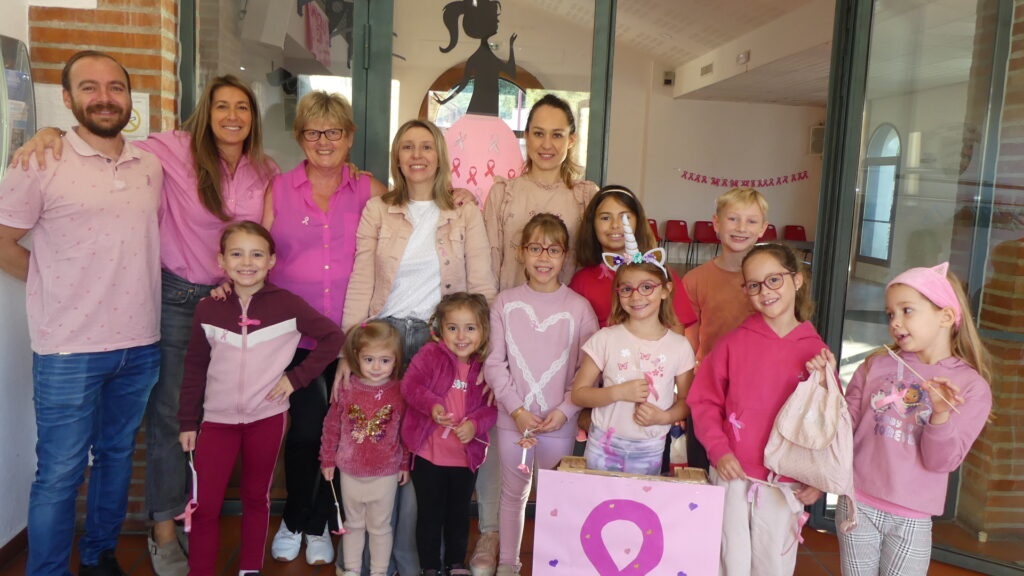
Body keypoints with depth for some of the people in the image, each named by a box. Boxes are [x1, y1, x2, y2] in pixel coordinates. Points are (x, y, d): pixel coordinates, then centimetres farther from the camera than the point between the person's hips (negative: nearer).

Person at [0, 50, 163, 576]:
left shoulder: (151, 167, 7)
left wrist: (136, 292, 8)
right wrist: (56, 284, -1)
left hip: (140, 345, 5)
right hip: (69, 351, -4)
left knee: (117, 455, 18)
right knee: (59, 474, 5)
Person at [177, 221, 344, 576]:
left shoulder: (288, 305, -7)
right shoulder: (208, 309, -1)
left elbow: (334, 337, 0)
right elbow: (195, 369, 6)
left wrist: (298, 376, -6)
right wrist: (188, 422, 6)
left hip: (267, 418, -1)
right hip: (217, 419, 1)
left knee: (256, 498, 14)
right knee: (204, 506, 2)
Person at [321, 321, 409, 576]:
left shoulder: (400, 393, -12)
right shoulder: (346, 389, -9)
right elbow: (332, 426, 0)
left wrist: (405, 464, 2)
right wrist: (328, 460, 5)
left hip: (386, 474, -2)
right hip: (350, 472, 2)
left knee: (380, 527, 13)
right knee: (353, 524, 21)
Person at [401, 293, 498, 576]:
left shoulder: (486, 366, -4)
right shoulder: (430, 354, -11)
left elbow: (491, 407, -2)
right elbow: (410, 385, -17)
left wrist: (475, 424, -20)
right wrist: (431, 405, -33)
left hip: (467, 455, 3)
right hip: (429, 453, -3)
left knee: (459, 513, 19)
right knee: (429, 513, 11)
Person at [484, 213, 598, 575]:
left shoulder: (578, 307, -6)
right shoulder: (506, 303, -3)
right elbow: (494, 363, -3)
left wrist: (565, 410, -13)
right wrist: (517, 409, -11)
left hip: (560, 422, -1)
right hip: (512, 418, 1)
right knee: (513, 492, 16)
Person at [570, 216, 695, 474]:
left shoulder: (680, 347, -4)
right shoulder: (605, 339, -7)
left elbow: (686, 401, 4)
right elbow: (578, 393, -5)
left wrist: (663, 416, -15)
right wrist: (618, 392, -19)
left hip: (650, 451, 1)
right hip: (603, 446, 0)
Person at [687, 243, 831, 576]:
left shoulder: (816, 352, -2)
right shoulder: (734, 343, -3)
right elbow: (703, 400, 0)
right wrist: (719, 449, -10)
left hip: (787, 485, 0)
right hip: (732, 477, 0)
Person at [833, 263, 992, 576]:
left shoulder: (972, 386, -5)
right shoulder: (875, 367, 0)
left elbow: (941, 461, -10)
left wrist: (941, 414, -26)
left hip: (912, 518, -1)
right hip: (858, 505, 1)